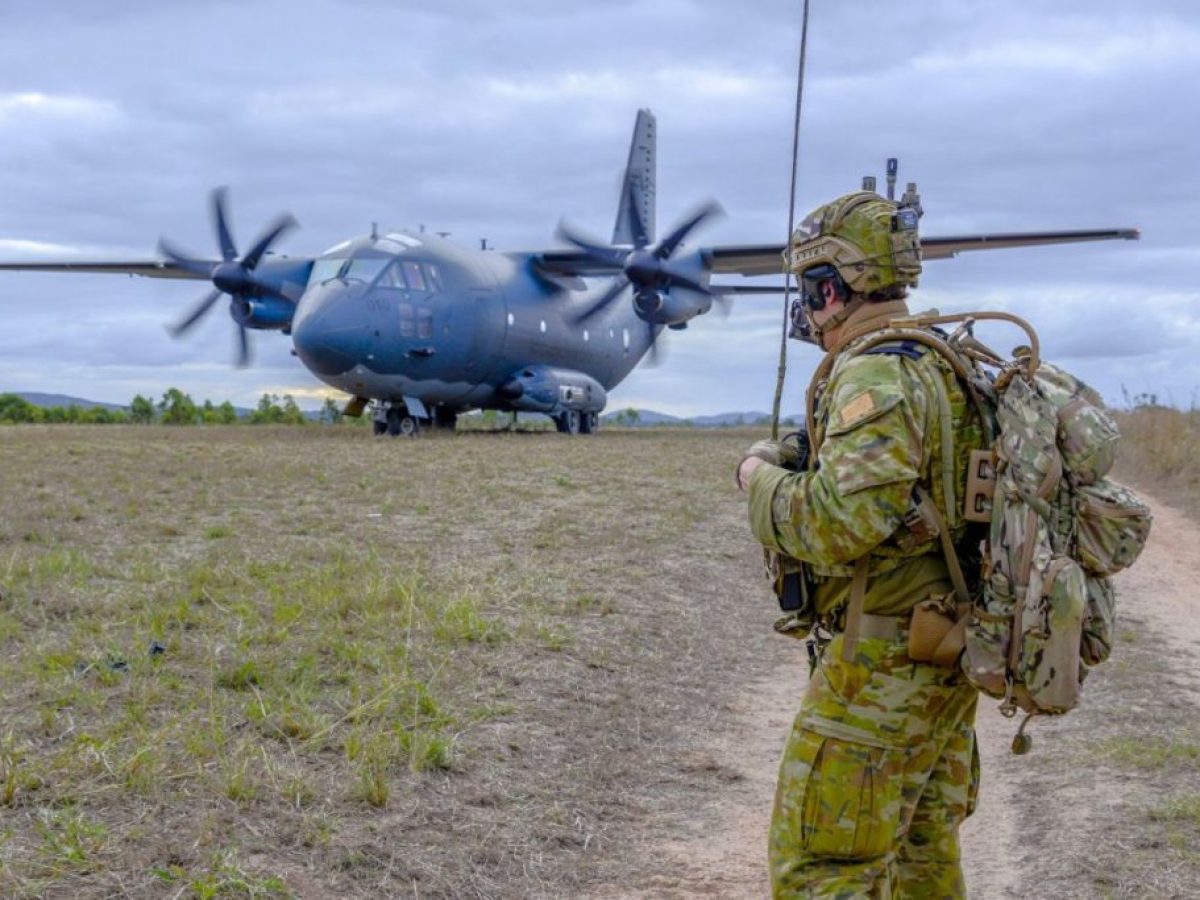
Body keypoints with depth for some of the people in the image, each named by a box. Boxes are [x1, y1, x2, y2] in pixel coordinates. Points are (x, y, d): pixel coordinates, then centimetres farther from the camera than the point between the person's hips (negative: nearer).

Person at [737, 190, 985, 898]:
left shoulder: (876, 376, -18)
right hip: (946, 660, 10)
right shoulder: (945, 370, 12)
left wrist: (762, 477, -10)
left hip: (883, 662, -10)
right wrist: (809, 463, 16)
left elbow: (837, 526, -28)